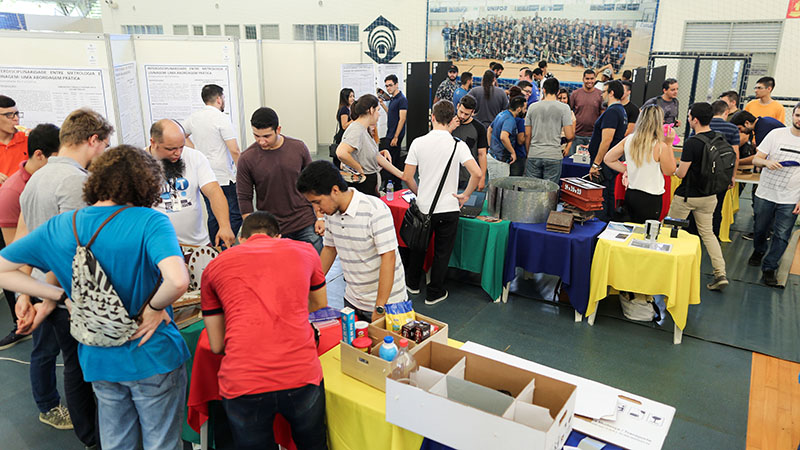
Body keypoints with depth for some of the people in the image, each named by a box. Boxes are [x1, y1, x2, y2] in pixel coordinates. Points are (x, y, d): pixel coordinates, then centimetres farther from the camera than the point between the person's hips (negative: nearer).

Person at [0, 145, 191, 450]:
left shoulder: (59, 227, -2)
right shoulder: (149, 222, -20)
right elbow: (177, 281, -36)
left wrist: (57, 295, 0)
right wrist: (154, 307, -17)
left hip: (99, 360, 5)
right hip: (152, 356, -5)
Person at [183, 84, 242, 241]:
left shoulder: (193, 117, 9)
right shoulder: (222, 118, -12)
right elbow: (234, 151, -17)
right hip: (225, 178, -7)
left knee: (213, 216, 15)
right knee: (235, 215, -1)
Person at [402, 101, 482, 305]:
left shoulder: (418, 142, -6)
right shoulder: (458, 145, -11)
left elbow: (407, 177, -4)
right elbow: (476, 173, -21)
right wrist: (465, 195, -6)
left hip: (423, 206, 2)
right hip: (448, 208, -2)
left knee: (419, 245, 23)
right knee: (442, 252, 13)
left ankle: (413, 283, 40)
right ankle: (434, 292, 23)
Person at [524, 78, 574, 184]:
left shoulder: (533, 107, 5)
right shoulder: (564, 108, -2)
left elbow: (527, 135, 6)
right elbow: (569, 136, -7)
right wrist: (573, 123, 13)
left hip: (534, 155, 2)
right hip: (553, 156, -2)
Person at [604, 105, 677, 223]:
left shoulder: (628, 140, -1)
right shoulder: (661, 146, -17)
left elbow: (608, 159, 6)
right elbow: (669, 171, -3)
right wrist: (669, 144, -4)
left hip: (630, 194, 6)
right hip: (650, 199, -6)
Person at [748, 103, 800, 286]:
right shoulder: (776, 134, -2)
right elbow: (756, 159, -1)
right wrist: (767, 162, -24)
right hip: (765, 194, 1)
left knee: (782, 236, 1)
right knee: (760, 229, 15)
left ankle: (769, 268, 13)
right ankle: (758, 251, 44)